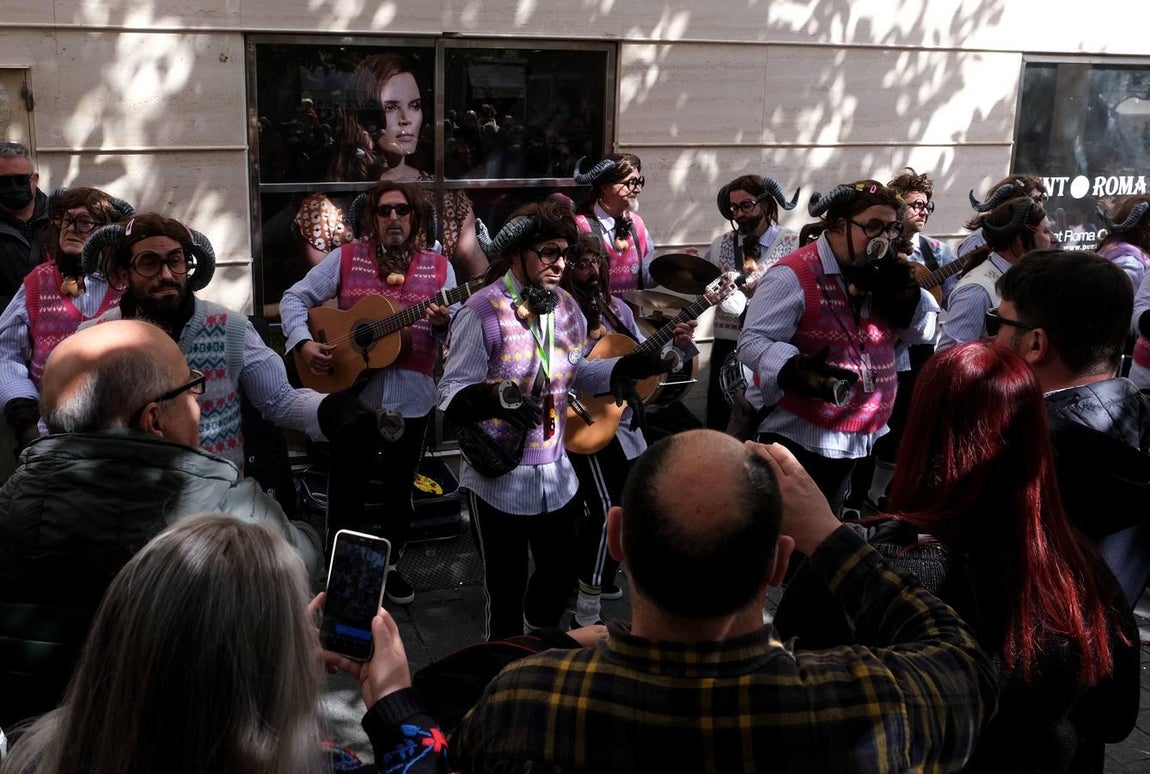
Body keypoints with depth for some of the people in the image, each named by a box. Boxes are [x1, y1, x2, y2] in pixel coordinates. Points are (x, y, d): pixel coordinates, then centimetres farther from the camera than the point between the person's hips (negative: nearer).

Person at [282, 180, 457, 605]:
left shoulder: (439, 267, 3)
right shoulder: (346, 258, 0)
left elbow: (458, 338, 3)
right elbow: (294, 298, 3)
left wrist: (443, 324, -20)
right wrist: (303, 342, -13)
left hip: (411, 396, 1)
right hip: (351, 390, -1)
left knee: (399, 488, 14)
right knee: (347, 488, 8)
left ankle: (388, 565, 33)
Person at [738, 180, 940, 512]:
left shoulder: (881, 275, 7)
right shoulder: (794, 275, -17)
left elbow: (921, 333, 12)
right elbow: (752, 342, -22)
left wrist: (906, 297, -8)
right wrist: (797, 369, -40)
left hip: (854, 438, 8)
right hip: (797, 437, -8)